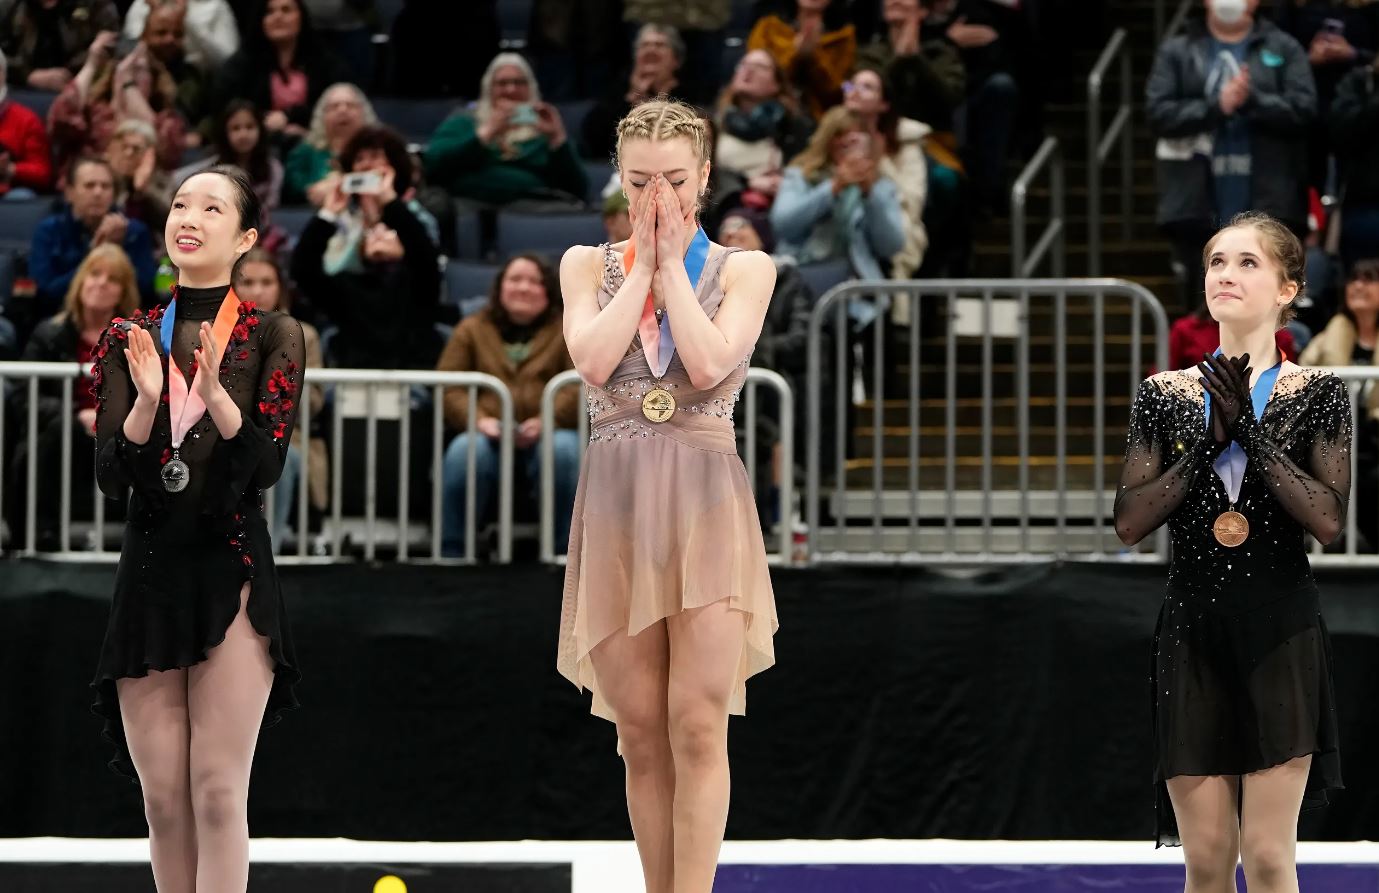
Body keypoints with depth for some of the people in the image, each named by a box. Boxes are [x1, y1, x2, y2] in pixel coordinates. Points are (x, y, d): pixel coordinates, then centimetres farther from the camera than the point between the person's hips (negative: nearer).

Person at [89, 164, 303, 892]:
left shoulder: (272, 336, 0)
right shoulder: (128, 340, 8)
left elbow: (267, 466, -8)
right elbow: (110, 478, 0)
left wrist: (215, 393, -24)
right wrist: (145, 401, -18)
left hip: (233, 576, -3)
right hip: (148, 577, 3)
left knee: (217, 791, -9)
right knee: (162, 797, 5)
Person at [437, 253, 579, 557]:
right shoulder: (472, 330, 20)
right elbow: (447, 385, 7)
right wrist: (478, 419, -14)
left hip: (548, 432, -1)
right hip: (489, 433, 1)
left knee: (564, 449, -36)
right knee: (464, 451, -34)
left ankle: (564, 551, -28)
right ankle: (452, 551, -30)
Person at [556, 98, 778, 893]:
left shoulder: (745, 269, 6)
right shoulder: (589, 266, 11)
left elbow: (710, 365, -11)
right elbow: (593, 361, -8)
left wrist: (672, 263, -4)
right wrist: (643, 264, -2)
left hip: (706, 504, -2)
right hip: (617, 505, 2)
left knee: (696, 724, -10)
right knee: (642, 733, 4)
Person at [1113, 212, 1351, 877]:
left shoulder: (1317, 394, 0)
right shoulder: (1163, 396, 7)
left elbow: (1328, 520, -11)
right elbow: (1129, 523, 0)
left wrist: (1252, 432, -14)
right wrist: (1207, 445, -10)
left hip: (1280, 631, -2)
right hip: (1192, 631, 3)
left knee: (1268, 857, -5)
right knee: (1206, 859, 4)